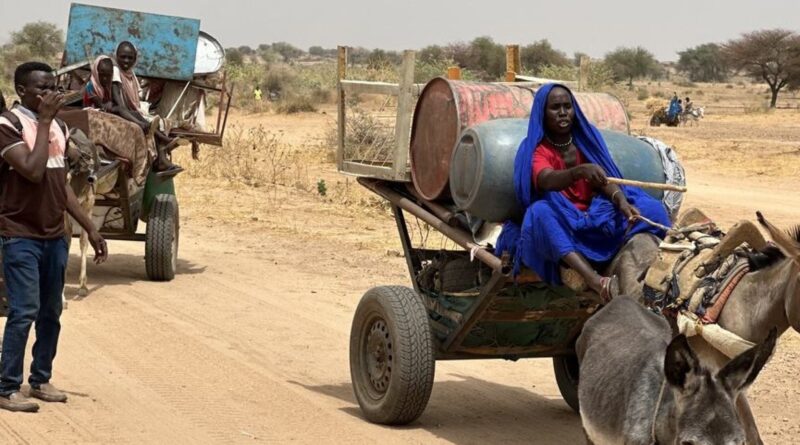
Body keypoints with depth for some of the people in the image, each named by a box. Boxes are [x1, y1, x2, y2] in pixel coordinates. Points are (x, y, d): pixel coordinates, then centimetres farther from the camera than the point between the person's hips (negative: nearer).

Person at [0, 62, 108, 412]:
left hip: (55, 236, 7)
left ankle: (41, 380, 21)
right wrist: (44, 122, -17)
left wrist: (90, 228, 14)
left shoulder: (58, 127, 12)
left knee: (51, 313, 10)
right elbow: (33, 171, -24)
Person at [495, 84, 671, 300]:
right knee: (541, 212, -37)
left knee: (648, 208, -17)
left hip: (594, 215, 4)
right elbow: (546, 180, -31)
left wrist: (621, 200, -32)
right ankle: (596, 281, -56)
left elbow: (603, 179, -10)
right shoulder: (536, 150, -8)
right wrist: (580, 170, -51)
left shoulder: (587, 137, 3)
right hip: (560, 222, -4)